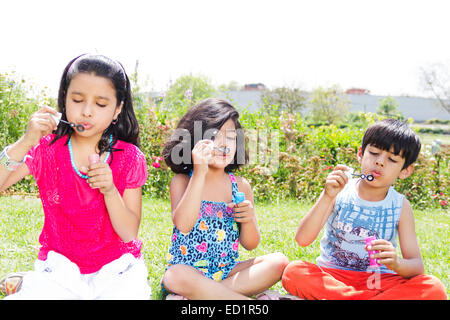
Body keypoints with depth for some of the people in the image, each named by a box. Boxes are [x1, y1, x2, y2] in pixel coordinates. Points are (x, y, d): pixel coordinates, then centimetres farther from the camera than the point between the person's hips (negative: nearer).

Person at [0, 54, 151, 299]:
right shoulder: (46, 149, -2)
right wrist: (25, 143, -24)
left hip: (117, 269, 1)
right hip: (59, 265, 0)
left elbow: (129, 233, -7)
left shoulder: (129, 157, -5)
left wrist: (109, 190, -23)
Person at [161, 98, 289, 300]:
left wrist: (248, 219, -16)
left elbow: (250, 244, 7)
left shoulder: (241, 186, 4)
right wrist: (200, 173, -27)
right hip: (189, 270, -4)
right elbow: (183, 225, -24)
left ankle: (198, 294, -22)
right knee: (177, 276, -37)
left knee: (278, 262, -16)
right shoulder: (182, 181, -4)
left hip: (227, 271, 4)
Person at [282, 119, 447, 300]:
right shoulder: (340, 192, -3)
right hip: (331, 277, -1)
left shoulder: (400, 207, 0)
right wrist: (327, 197, -23)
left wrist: (396, 263, -27)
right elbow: (302, 239, -13)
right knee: (293, 272, -29)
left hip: (379, 281, 1)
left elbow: (417, 266, -3)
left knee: (434, 289, -24)